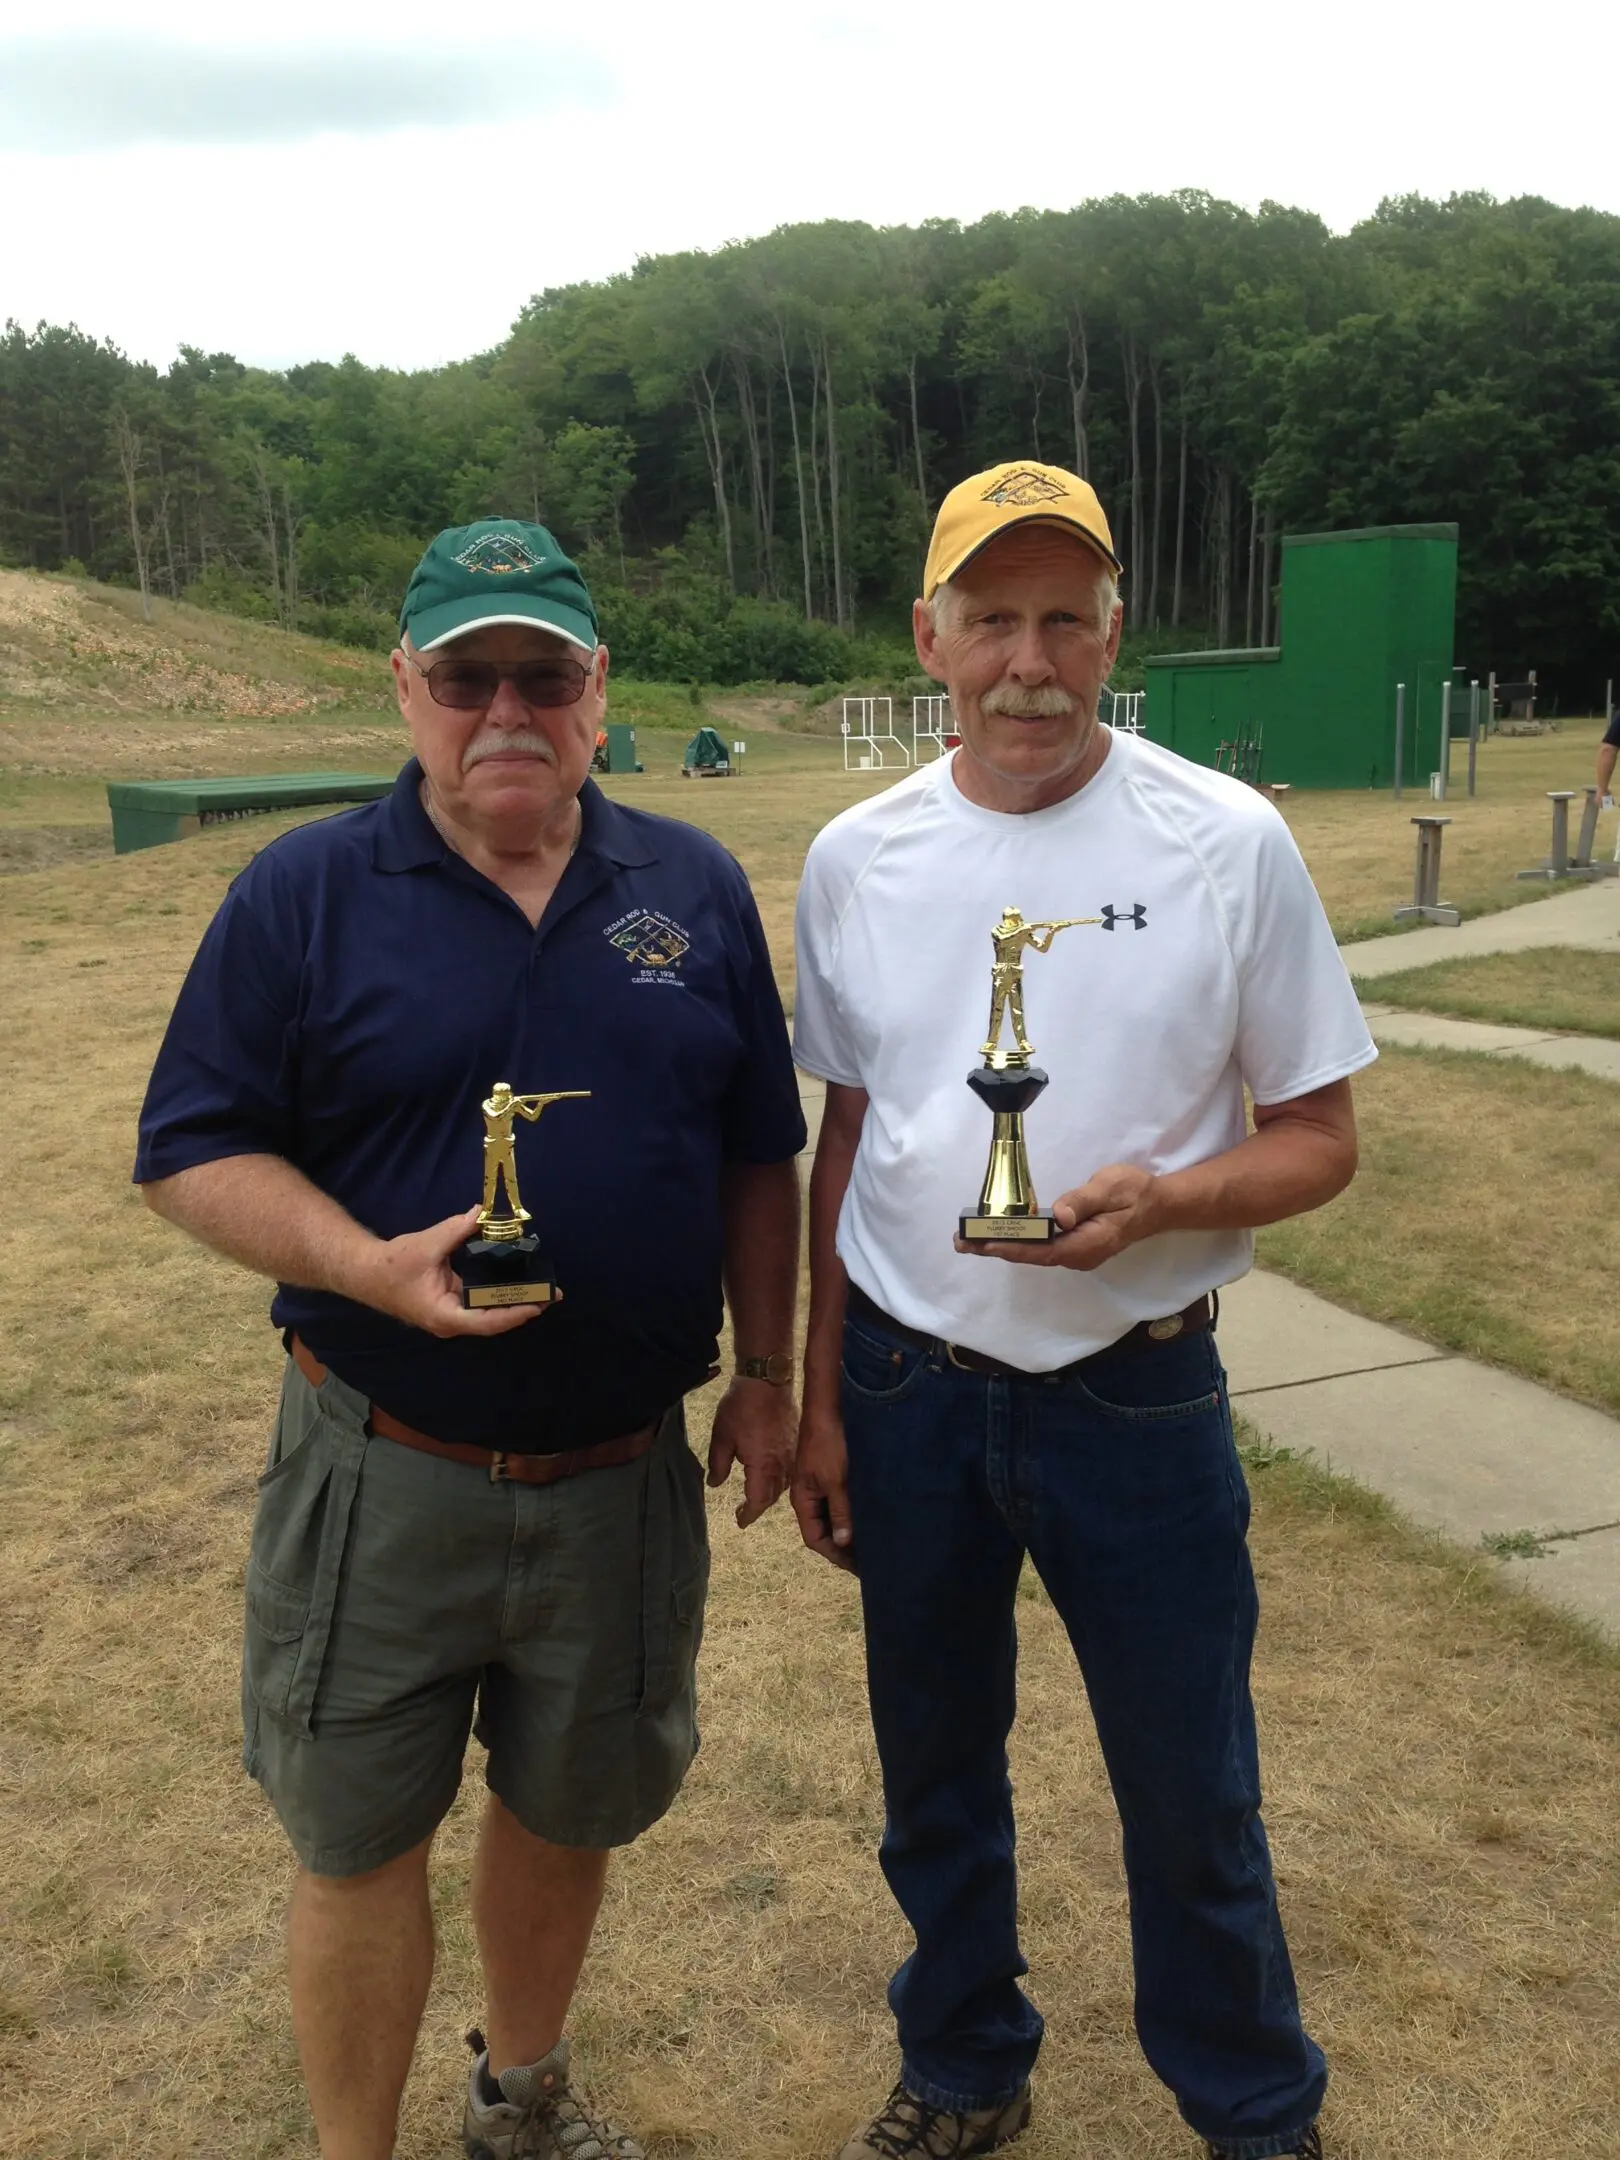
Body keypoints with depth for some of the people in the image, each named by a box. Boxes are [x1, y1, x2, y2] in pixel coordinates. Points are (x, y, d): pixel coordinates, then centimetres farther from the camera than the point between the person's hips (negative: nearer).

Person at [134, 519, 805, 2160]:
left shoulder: (696, 890, 2)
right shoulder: (303, 894, -6)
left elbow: (755, 1161, 7)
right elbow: (191, 1150, -7)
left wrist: (765, 1373, 6)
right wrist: (377, 1269, -22)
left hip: (621, 1471, 3)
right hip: (383, 1471, -2)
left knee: (569, 1810, 21)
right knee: (359, 1842, 11)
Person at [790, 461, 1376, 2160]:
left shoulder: (1230, 842, -9)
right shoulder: (857, 858, 0)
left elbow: (1318, 1137, -5)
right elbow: (846, 1139, 7)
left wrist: (1158, 1200, -25)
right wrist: (819, 1396, 7)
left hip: (1137, 1396, -2)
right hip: (910, 1388, 3)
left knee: (1191, 1796, 12)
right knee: (936, 1771, 20)